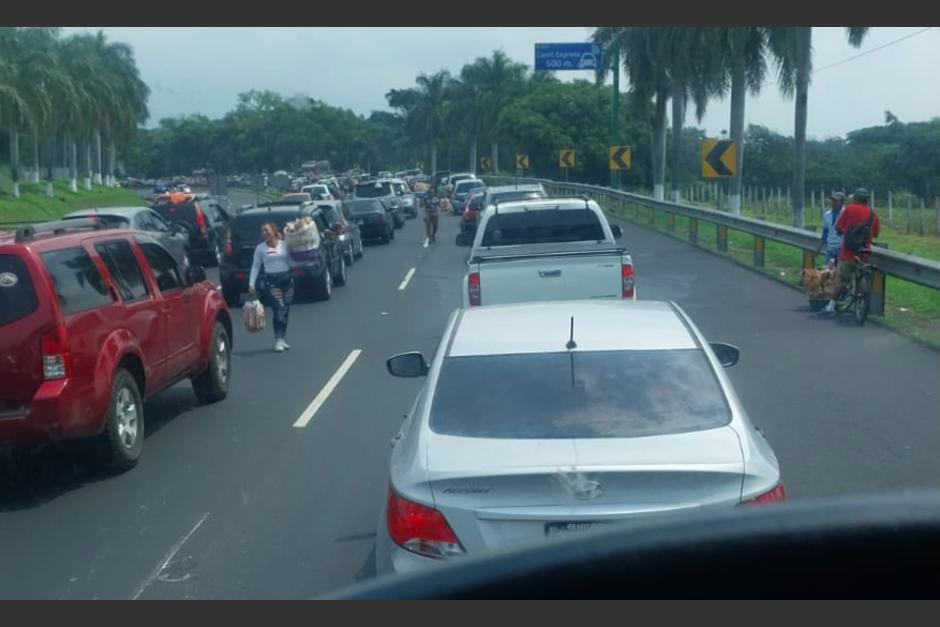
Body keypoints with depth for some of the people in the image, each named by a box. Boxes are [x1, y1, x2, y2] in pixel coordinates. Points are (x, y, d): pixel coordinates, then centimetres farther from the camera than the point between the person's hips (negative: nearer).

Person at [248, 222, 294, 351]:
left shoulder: (285, 244, 4)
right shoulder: (260, 248, 3)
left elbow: (292, 261, 3)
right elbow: (255, 267, 3)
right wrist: (251, 284, -5)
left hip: (287, 279, 2)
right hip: (271, 281, -2)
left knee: (286, 310, 6)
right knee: (279, 309, -15)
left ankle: (282, 339, 18)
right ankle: (278, 340, -10)